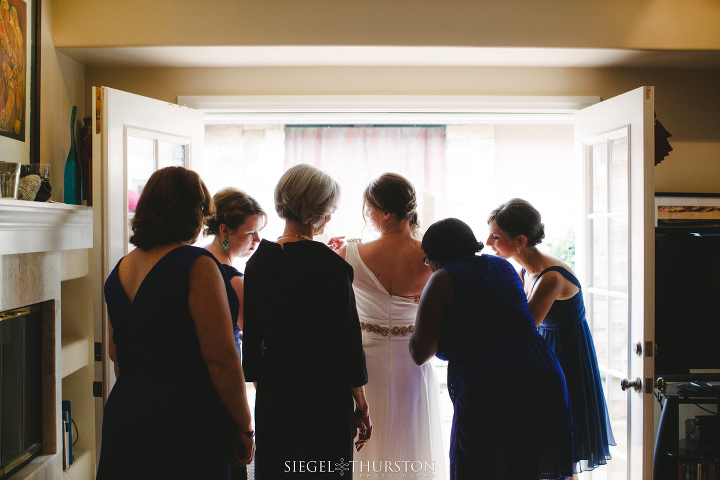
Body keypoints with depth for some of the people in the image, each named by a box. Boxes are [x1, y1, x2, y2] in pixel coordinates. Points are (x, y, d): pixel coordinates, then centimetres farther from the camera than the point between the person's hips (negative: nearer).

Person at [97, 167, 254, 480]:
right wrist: (244, 427, -9)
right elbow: (221, 357, -19)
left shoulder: (120, 269, 7)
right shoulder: (197, 266, -16)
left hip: (123, 410, 7)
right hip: (185, 424, -7)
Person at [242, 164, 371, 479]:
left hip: (272, 393, 6)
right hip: (322, 397, -6)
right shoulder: (331, 265, -16)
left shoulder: (258, 260, 1)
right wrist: (361, 404, -2)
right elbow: (347, 337, -12)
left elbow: (252, 333, 8)